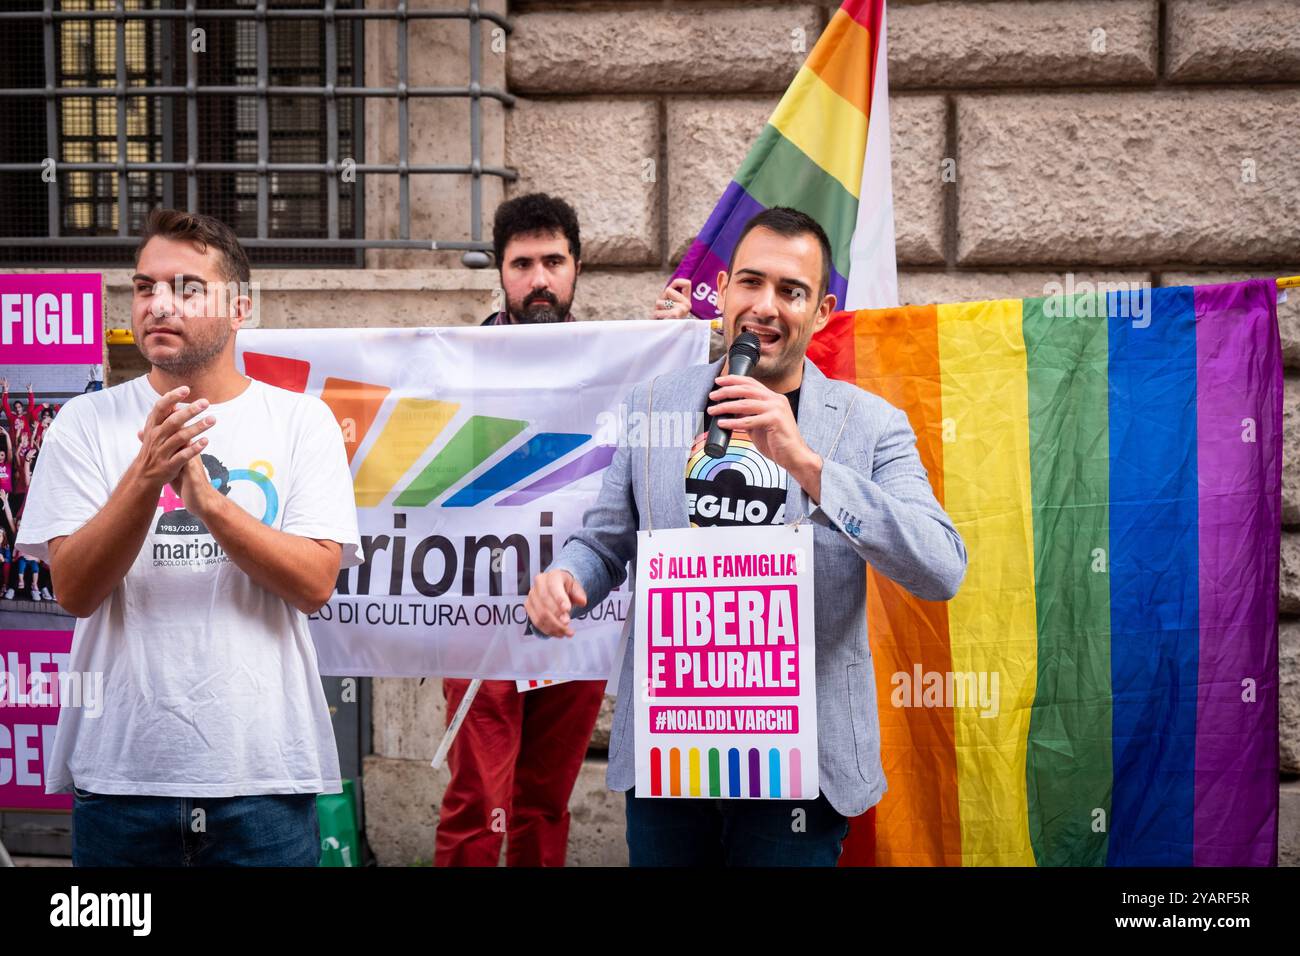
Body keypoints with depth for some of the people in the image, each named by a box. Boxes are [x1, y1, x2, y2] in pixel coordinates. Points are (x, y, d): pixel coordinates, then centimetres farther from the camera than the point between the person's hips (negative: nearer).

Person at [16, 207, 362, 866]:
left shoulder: (301, 421, 1)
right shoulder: (87, 424, 2)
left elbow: (315, 584, -8)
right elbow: (74, 591, -6)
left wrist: (206, 497, -21)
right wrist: (146, 477, -21)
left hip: (263, 771, 0)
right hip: (119, 770, 1)